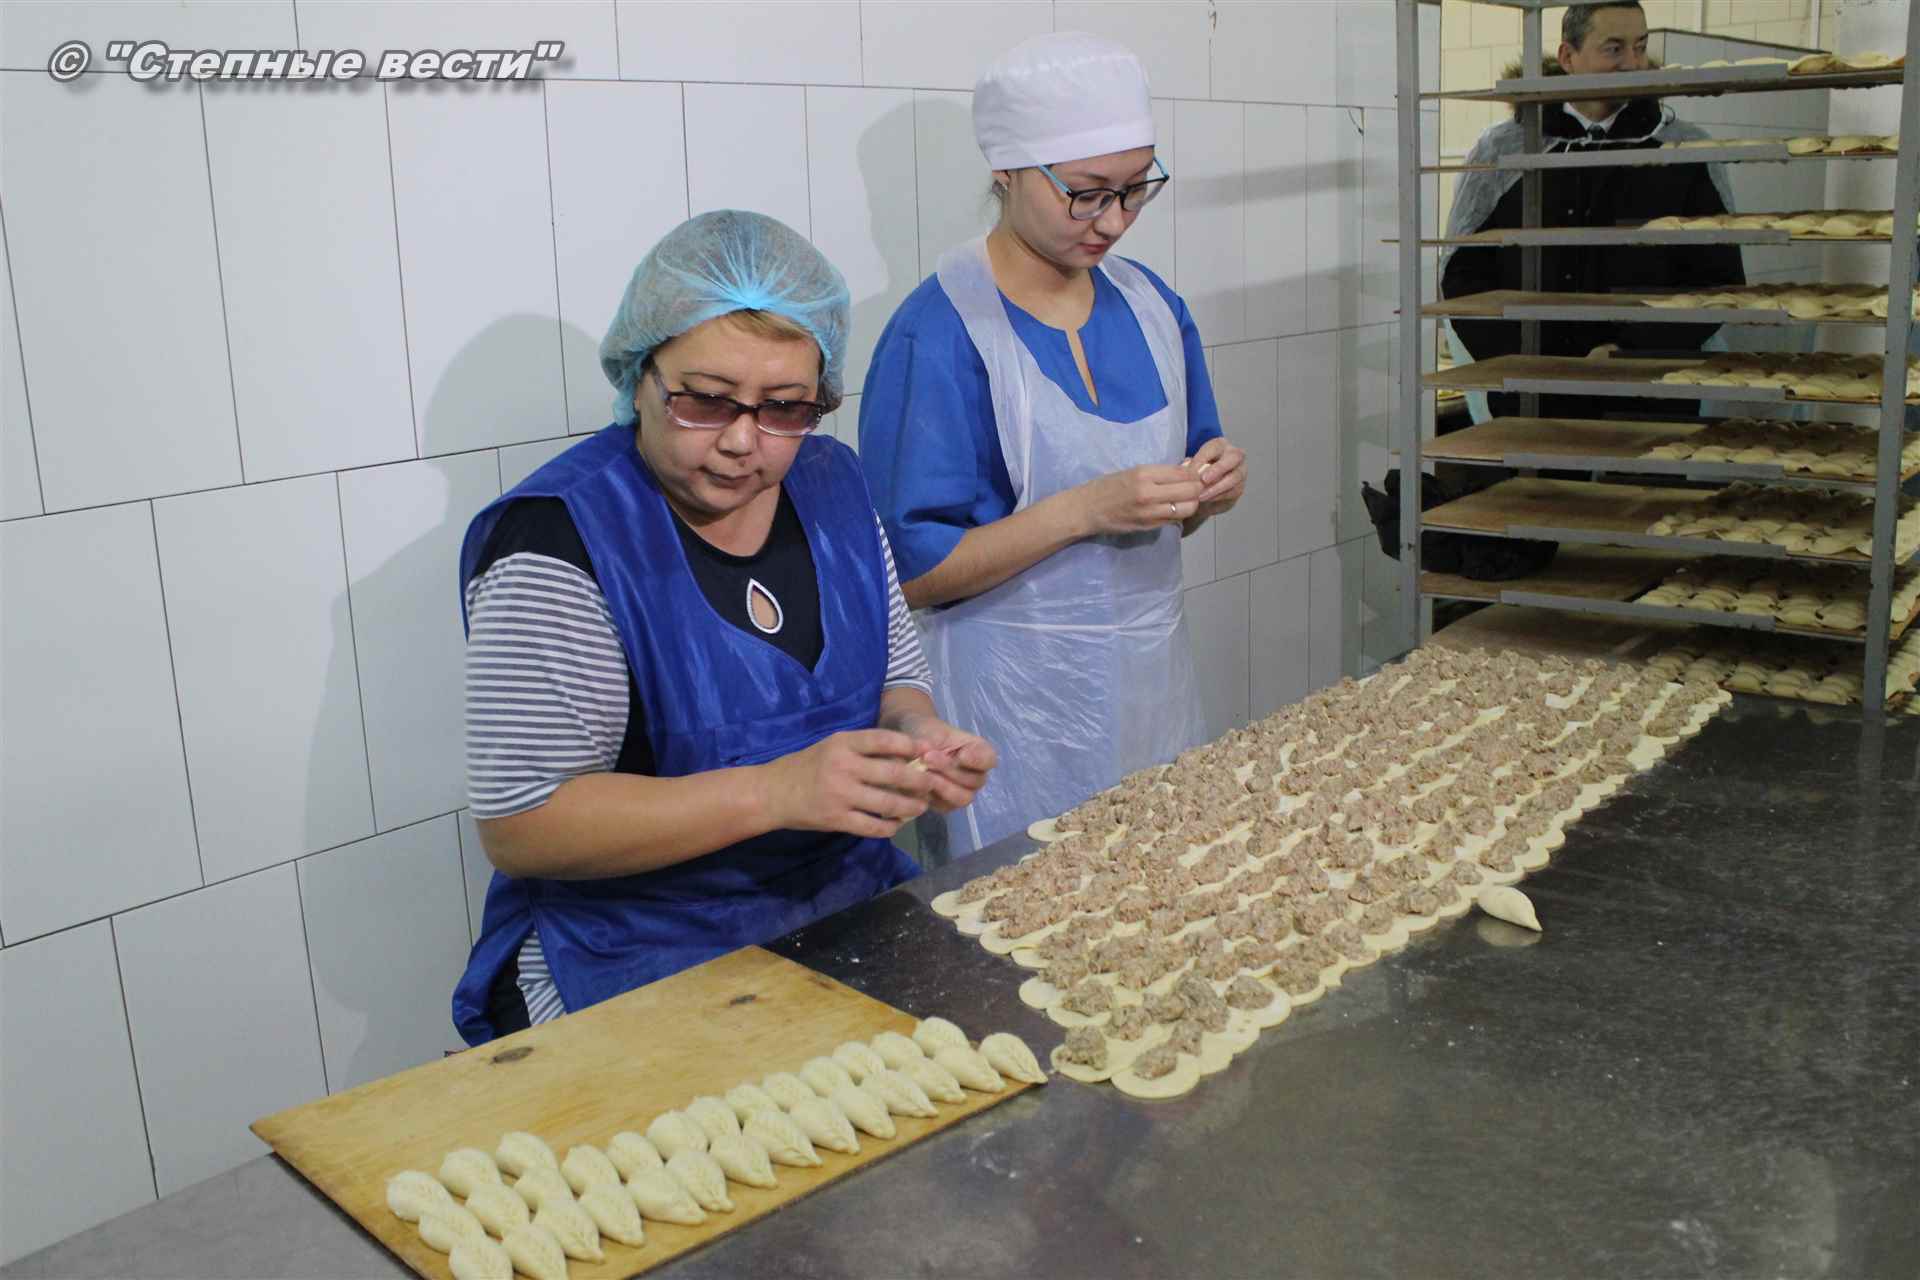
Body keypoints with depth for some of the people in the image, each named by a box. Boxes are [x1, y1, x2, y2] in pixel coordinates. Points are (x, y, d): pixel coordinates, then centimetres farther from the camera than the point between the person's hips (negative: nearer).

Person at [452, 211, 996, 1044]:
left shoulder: (833, 484, 5)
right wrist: (774, 793, -27)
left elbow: (897, 683, 17)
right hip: (639, 963, -6)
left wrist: (917, 742, -8)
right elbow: (517, 827, -18)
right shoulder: (560, 538, -15)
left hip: (851, 904, 7)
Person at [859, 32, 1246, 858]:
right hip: (1021, 705, -6)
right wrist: (1085, 510, -25)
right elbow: (909, 572, -18)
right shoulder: (939, 334, -16)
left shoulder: (1149, 302, 5)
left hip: (1153, 678, 6)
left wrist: (1210, 488, -7)